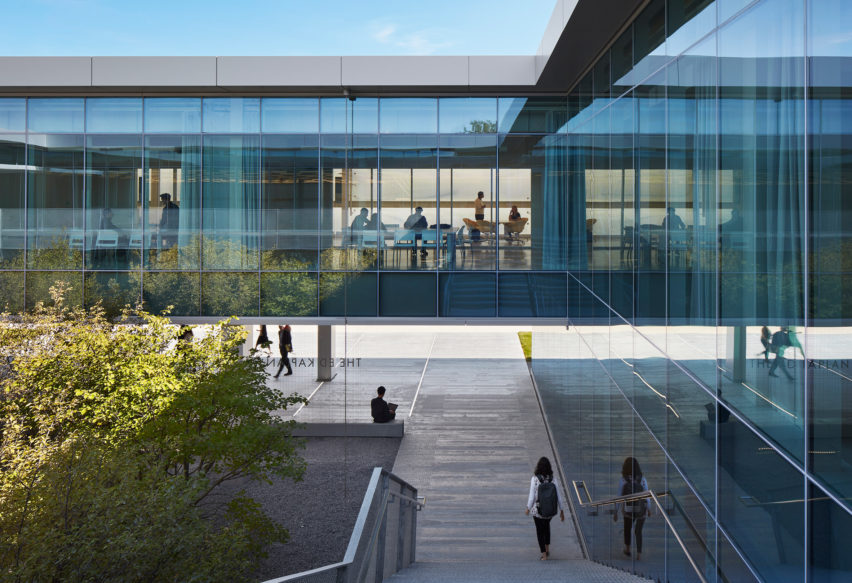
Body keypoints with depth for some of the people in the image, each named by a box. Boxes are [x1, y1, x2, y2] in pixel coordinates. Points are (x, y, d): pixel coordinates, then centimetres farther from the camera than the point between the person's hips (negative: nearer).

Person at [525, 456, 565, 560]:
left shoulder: (535, 479, -19)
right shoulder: (553, 479, -12)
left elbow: (532, 496, -16)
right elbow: (559, 496, -8)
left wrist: (528, 509, 0)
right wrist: (562, 511, 3)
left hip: (538, 510, -3)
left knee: (540, 530, 18)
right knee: (546, 525, 32)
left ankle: (544, 554, 17)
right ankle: (547, 548, 35)